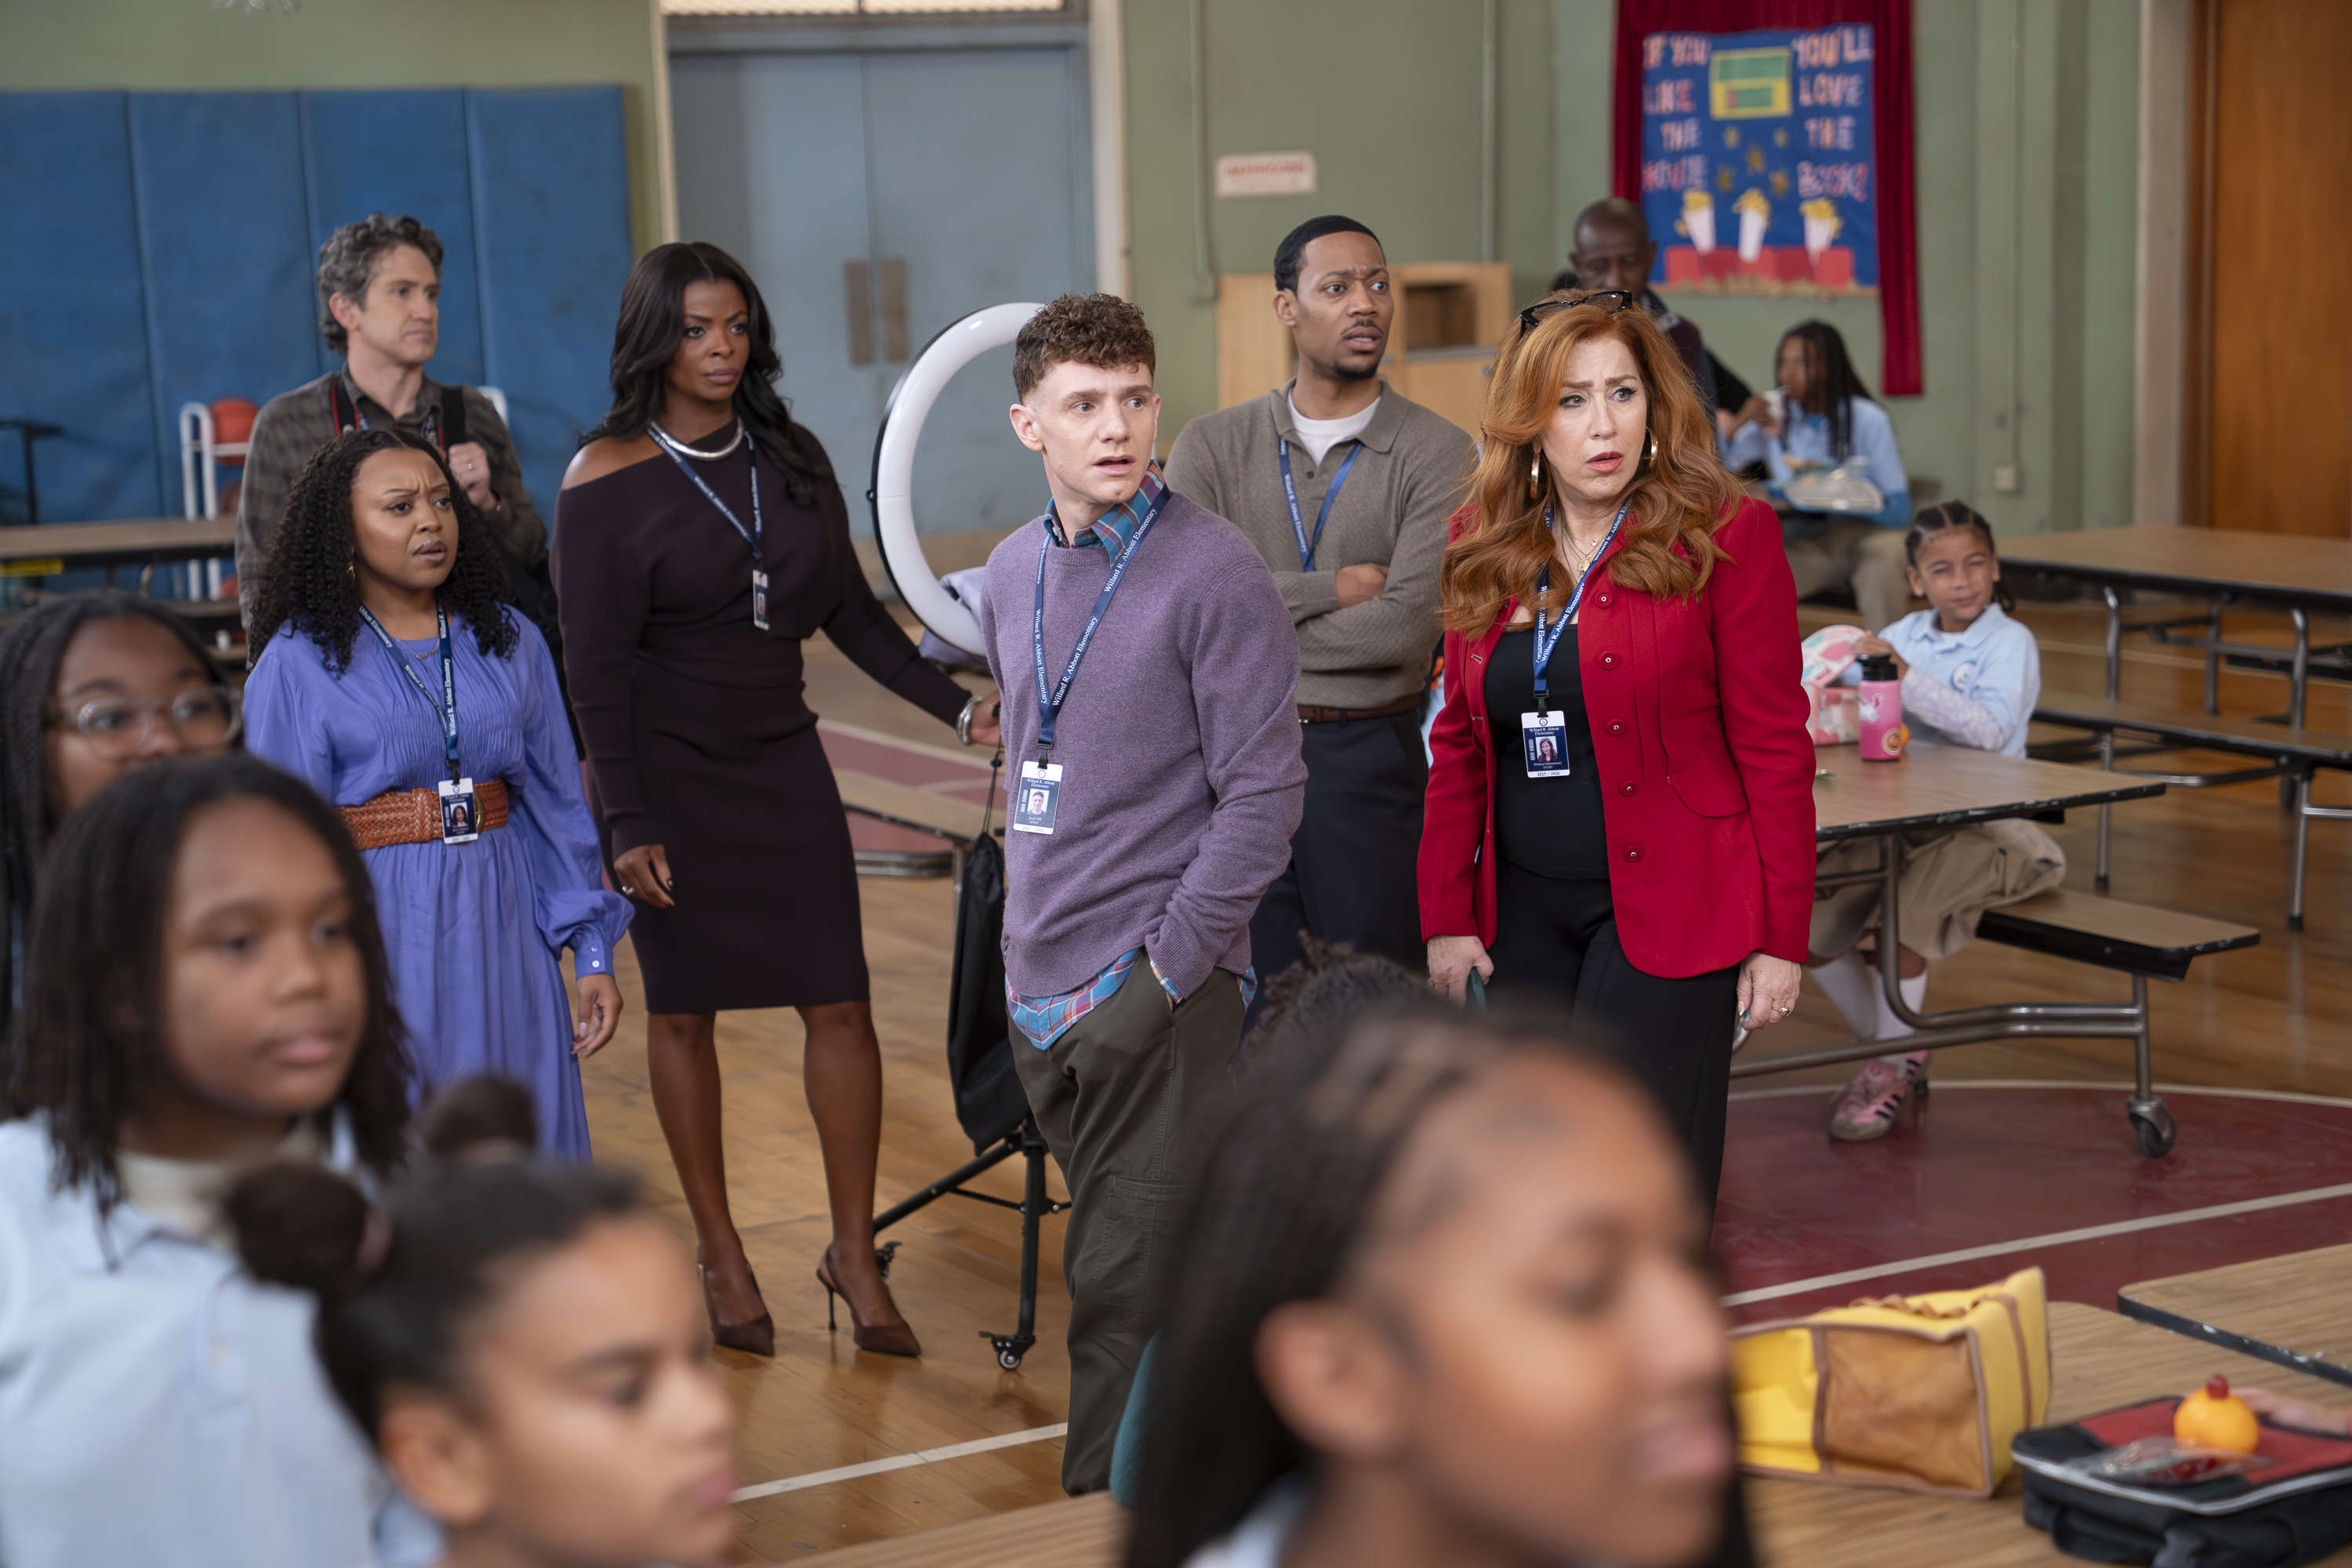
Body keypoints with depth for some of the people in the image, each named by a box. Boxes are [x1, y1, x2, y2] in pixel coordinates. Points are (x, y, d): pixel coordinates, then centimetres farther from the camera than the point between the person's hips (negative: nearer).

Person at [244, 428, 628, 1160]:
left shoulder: (509, 642, 7)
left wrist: (592, 952, 3)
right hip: (377, 939, -3)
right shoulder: (297, 665, -4)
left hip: (502, 935, 3)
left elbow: (556, 807, 8)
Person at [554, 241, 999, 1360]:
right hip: (668, 773, -4)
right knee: (684, 1012, 5)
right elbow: (596, 667, -10)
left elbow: (850, 612, 11)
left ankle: (854, 1254, 10)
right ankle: (721, 1258, 18)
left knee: (839, 1004, -1)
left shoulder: (792, 460, 5)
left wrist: (955, 705, 0)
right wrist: (626, 824, -15)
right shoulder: (607, 479, -9)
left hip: (781, 760, 4)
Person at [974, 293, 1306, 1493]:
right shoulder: (1013, 574, 11)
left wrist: (1170, 964, -15)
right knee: (1116, 1261, 16)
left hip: (1158, 990, -7)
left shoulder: (1213, 571, -10)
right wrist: (1033, 920, 13)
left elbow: (1264, 790, -13)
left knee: (1124, 1278, -5)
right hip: (1042, 988, 7)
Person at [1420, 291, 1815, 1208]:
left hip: (1670, 909, -5)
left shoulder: (1724, 538, -7)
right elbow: (1458, 745, 12)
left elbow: (1774, 747, -8)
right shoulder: (1483, 549, 7)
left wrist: (1780, 939, -10)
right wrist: (1447, 916, 7)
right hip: (1525, 908, 5)